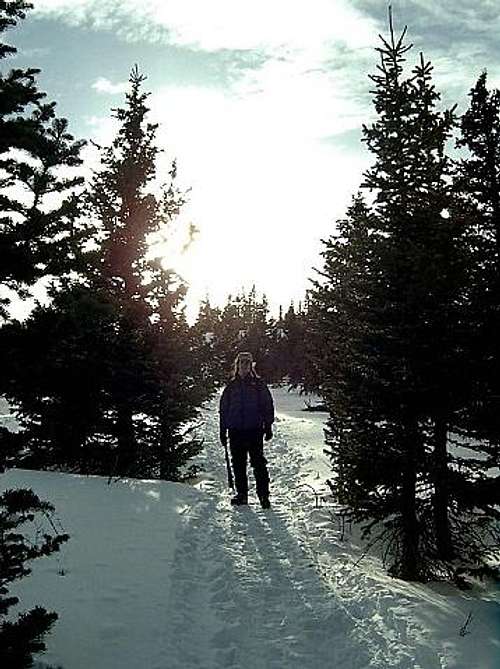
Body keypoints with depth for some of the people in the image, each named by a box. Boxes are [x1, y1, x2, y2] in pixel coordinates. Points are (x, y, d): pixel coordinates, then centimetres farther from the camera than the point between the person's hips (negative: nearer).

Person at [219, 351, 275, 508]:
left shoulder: (258, 384, 6)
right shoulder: (231, 386, 12)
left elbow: (268, 406, 6)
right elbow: (223, 410, 15)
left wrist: (268, 427, -1)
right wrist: (223, 431, 10)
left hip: (255, 430, -3)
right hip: (236, 431, 3)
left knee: (258, 463, -6)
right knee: (238, 464, 6)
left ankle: (263, 495, -2)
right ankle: (241, 494, 16)